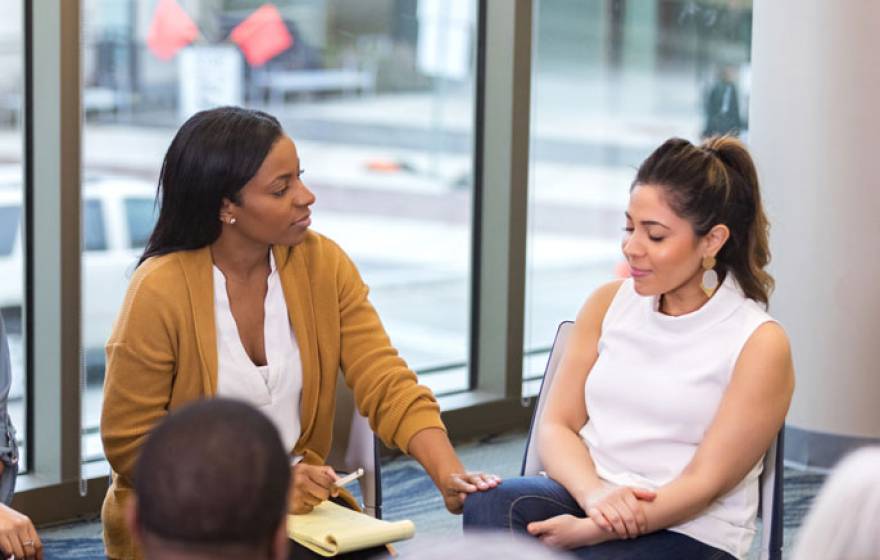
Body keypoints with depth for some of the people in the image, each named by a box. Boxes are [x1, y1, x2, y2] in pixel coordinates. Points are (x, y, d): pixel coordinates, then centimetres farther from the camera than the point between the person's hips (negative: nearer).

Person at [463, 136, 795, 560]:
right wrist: (596, 495, -16)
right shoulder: (609, 303, 11)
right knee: (490, 504, -29)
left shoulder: (760, 343, -4)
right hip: (586, 499, 5)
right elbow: (557, 426, 7)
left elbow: (705, 483, -9)